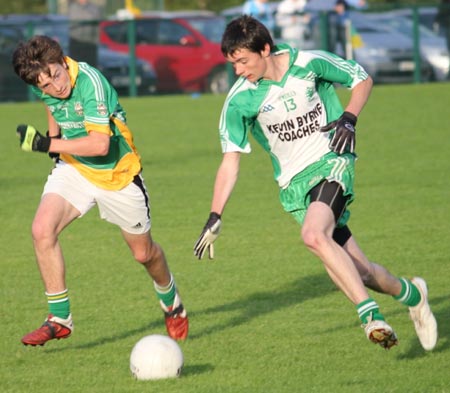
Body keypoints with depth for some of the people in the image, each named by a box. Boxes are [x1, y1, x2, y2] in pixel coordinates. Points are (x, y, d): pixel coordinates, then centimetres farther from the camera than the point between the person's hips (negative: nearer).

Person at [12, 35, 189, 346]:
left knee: (143, 253, 11)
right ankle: (60, 318, -10)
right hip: (73, 167, 5)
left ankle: (171, 302, 44)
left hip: (118, 174, -5)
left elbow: (100, 144, -37)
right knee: (42, 230, -20)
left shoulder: (90, 82, -32)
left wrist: (47, 144, -36)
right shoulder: (43, 84, -11)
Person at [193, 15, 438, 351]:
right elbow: (231, 160, -4)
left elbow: (362, 79, 6)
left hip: (331, 163, -3)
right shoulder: (240, 100, -7)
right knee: (359, 272, -2)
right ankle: (411, 295, 27)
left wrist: (348, 119, -11)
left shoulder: (309, 63, -10)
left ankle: (371, 315, -31)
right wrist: (215, 217, -11)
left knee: (314, 235, -33)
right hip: (295, 184, 3)